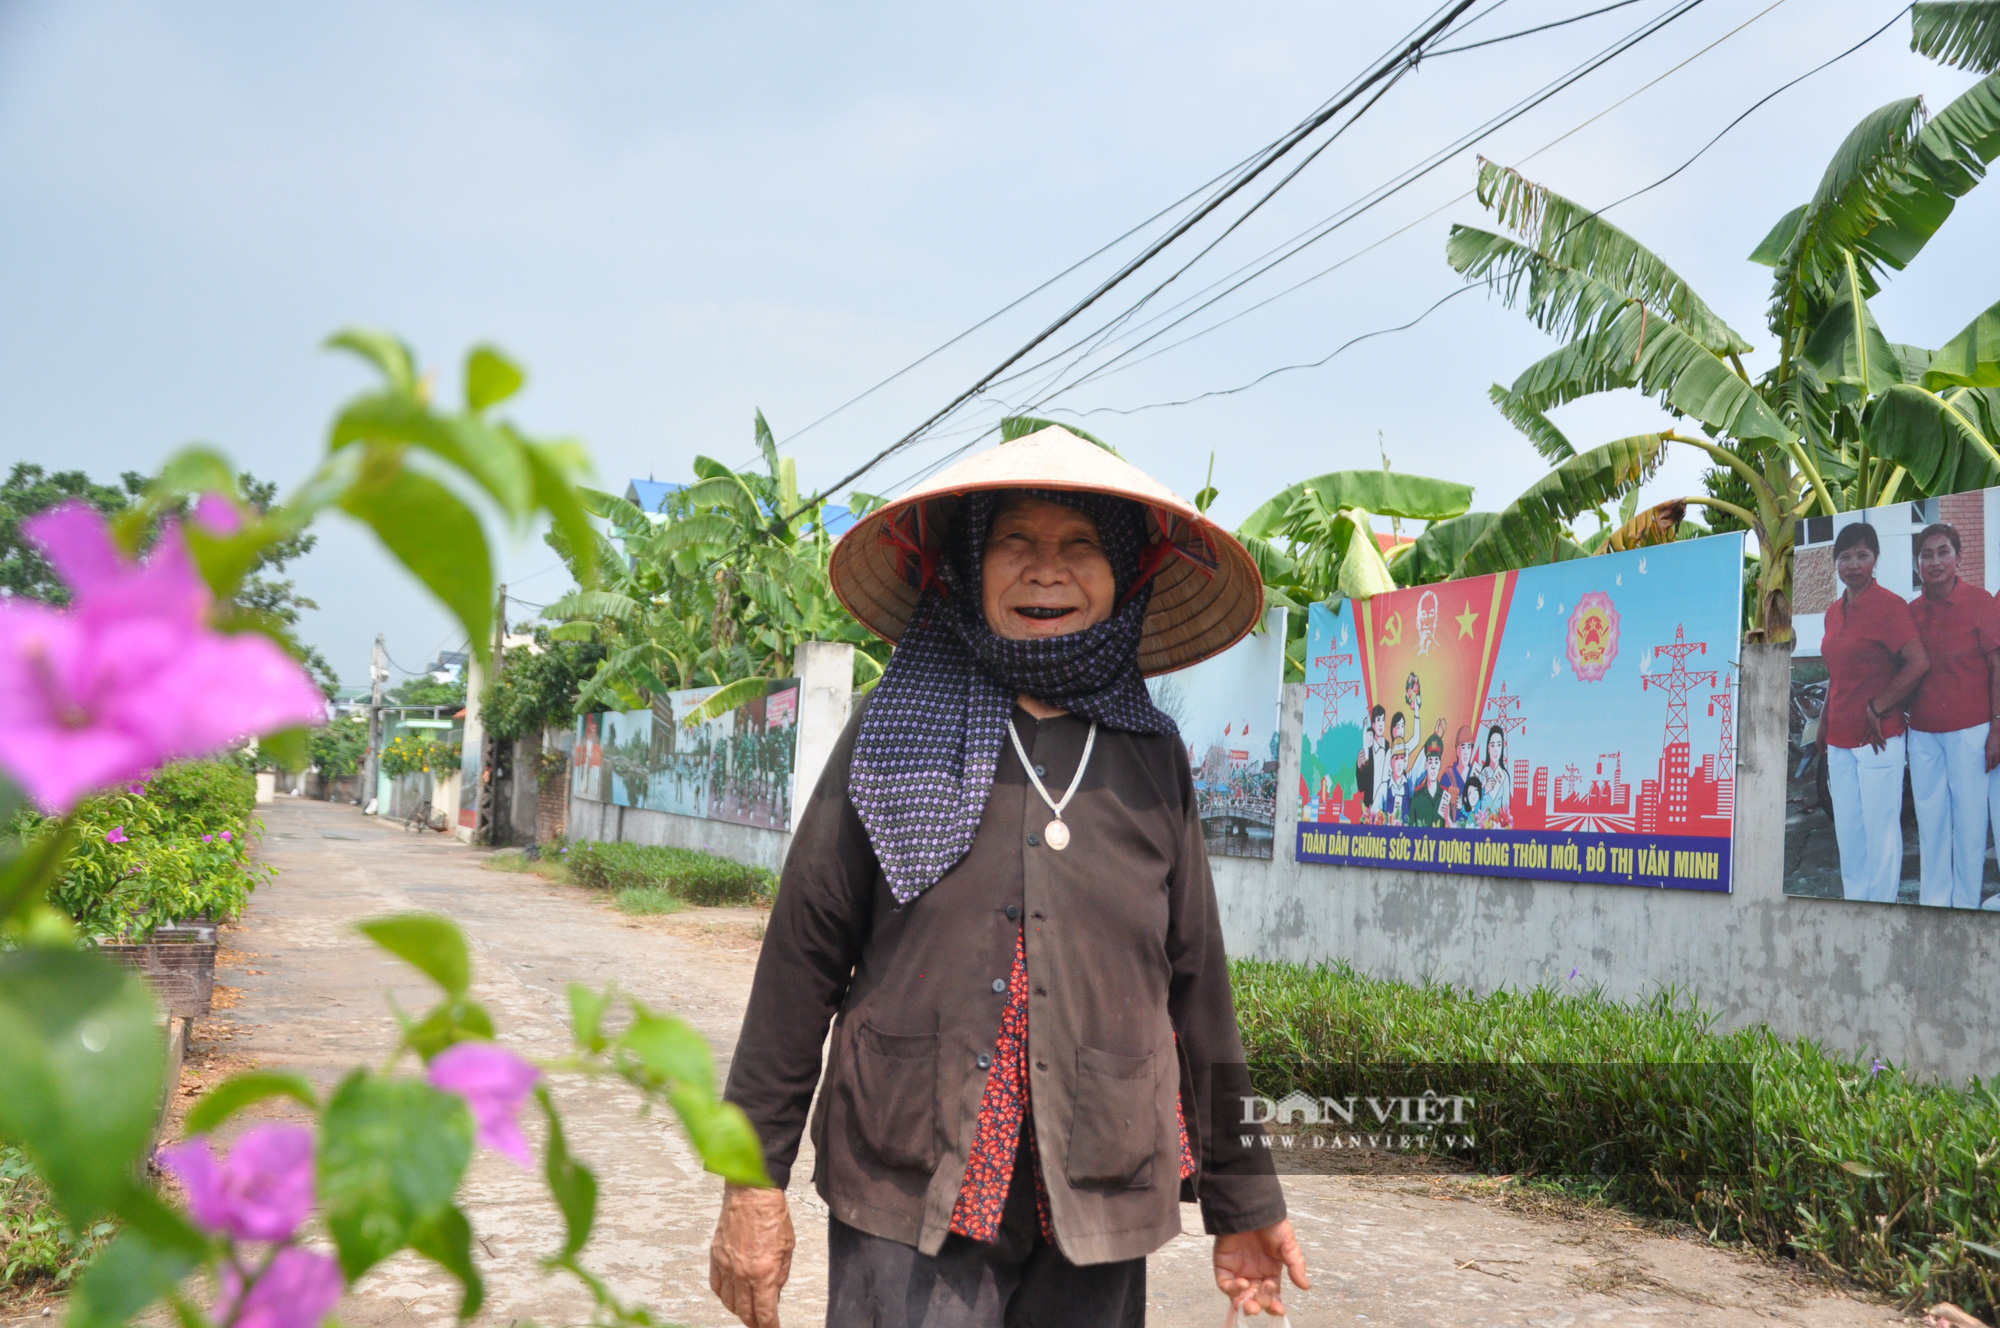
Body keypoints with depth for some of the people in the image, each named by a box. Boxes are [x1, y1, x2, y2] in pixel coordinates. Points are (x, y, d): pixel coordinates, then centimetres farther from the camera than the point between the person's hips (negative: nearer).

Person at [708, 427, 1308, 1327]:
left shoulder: (1151, 759, 7)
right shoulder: (898, 731, 1)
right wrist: (755, 1174, -1)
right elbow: (803, 957, 1)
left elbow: (1196, 984, 11)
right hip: (906, 1201, -2)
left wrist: (1240, 1198, 15)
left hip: (1097, 1215, 2)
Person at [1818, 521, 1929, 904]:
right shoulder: (1834, 611, 13)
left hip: (1878, 736, -7)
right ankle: (1854, 901, 21)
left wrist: (1877, 708, -14)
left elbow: (1918, 663, -19)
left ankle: (1882, 905, 8)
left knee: (1879, 825, -1)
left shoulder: (1889, 605, -10)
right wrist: (1824, 727, 17)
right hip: (1839, 739, 7)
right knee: (1846, 826, 12)